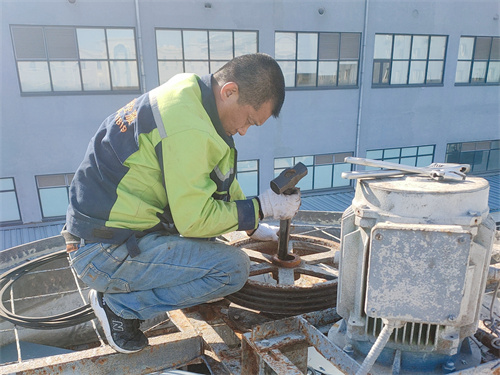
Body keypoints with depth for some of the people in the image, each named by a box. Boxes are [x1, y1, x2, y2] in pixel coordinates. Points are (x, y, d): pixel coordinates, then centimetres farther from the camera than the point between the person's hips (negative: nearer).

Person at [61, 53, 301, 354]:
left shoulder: (190, 98, 5)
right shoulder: (186, 128, -26)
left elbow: (223, 180, 15)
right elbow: (195, 220, -21)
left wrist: (254, 227, 18)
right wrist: (262, 207, -10)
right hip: (104, 253, -10)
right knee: (234, 267, -15)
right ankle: (120, 305, 0)